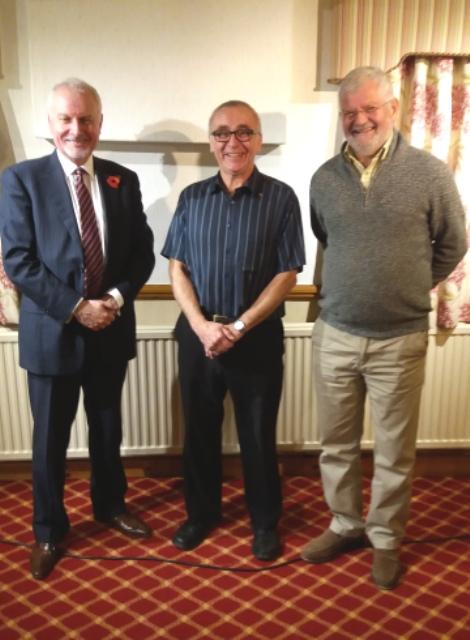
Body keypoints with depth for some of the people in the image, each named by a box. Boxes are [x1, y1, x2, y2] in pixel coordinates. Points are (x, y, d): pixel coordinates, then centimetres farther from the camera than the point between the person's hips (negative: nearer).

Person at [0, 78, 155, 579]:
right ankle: (49, 531, 31)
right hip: (52, 332, -3)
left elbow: (142, 252, 4)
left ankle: (110, 505, 42)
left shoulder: (123, 180, 4)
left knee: (107, 428, 19)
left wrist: (117, 298, -13)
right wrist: (75, 308, -18)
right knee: (50, 439, 11)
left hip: (111, 328, 3)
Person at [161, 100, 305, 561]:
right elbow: (177, 268, 2)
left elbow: (287, 275, -7)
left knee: (258, 436, 10)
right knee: (199, 431, 15)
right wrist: (201, 325, -12)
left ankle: (265, 522, 31)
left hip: (258, 338, -2)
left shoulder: (281, 198, -5)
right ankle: (201, 513, 36)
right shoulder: (192, 198, 3)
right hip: (198, 335, 3)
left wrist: (238, 327, -14)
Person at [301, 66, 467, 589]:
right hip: (334, 334, 3)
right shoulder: (324, 178, 2)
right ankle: (345, 525, 35)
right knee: (337, 443, 14)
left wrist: (408, 290, 9)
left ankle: (385, 539, 31)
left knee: (394, 451, 10)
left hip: (400, 339, -2)